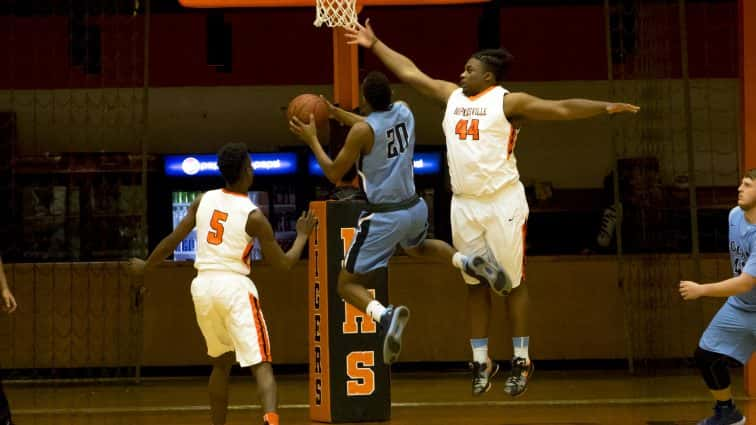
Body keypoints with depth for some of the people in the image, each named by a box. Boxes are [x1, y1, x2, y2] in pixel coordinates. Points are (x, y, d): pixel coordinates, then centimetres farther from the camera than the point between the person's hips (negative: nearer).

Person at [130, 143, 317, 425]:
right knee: (261, 365, -8)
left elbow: (172, 241, 12)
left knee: (221, 363, 24)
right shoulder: (254, 216, -6)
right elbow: (284, 264, 0)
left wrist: (145, 266, 28)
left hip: (203, 287, 5)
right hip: (235, 287, -5)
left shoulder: (203, 201, 6)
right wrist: (302, 235, 16)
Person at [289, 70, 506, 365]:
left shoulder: (362, 131, -18)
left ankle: (385, 315, -29)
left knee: (347, 284, 3)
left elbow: (334, 174, -9)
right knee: (418, 248, 40)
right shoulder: (404, 111, 2)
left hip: (384, 217, -6)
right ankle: (466, 262, 11)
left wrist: (312, 140, 1)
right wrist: (335, 112, 24)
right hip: (415, 208, 6)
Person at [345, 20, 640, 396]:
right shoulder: (452, 96, 10)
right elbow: (409, 72, 18)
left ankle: (521, 362, 12)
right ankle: (481, 361, 19)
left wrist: (606, 107, -24)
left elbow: (561, 108, -13)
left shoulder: (509, 101, -7)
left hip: (503, 203, -5)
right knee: (475, 283, 11)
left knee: (512, 283, 3)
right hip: (464, 205, 6)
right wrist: (374, 44, 22)